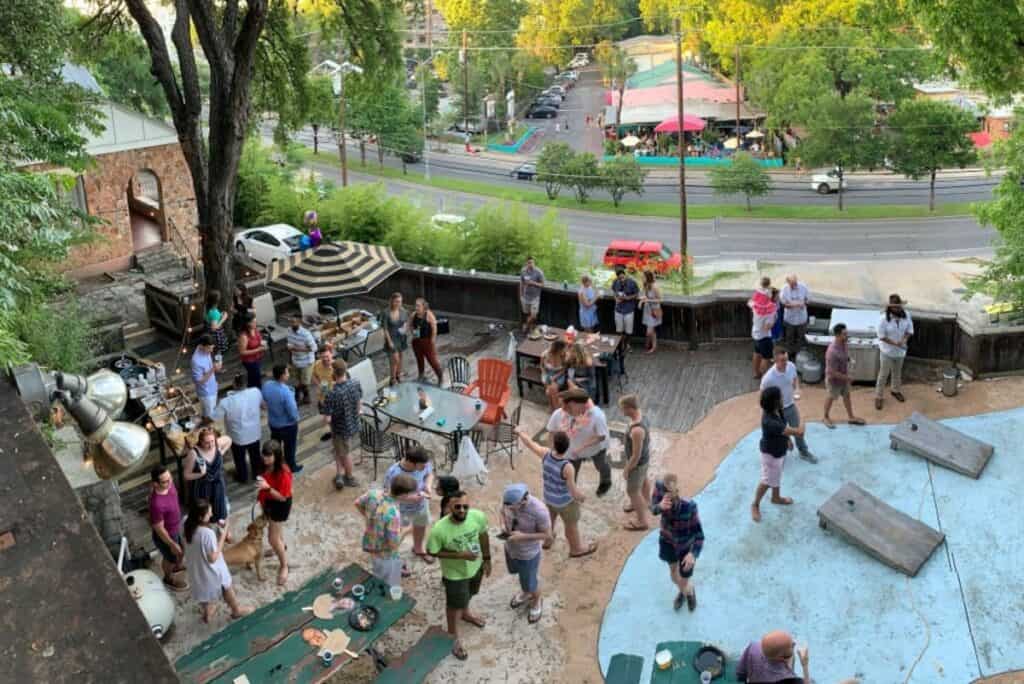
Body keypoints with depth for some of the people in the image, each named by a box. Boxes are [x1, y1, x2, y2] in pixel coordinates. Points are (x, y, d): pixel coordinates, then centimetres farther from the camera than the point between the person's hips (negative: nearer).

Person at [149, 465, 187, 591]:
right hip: (166, 535, -7)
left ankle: (178, 566, 64)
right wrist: (172, 544, -16)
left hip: (176, 528, 7)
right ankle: (169, 579, 53)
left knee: (182, 550, 32)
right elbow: (159, 529, -28)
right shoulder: (156, 504, -43)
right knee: (171, 558, 23)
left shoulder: (168, 483, -19)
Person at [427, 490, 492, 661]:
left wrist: (486, 558, 4)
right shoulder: (439, 529, -37)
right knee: (455, 605, 20)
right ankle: (453, 636, 47)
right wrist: (460, 555, -29)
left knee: (468, 595, 33)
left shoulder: (478, 516, -26)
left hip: (475, 566, 4)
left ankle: (465, 613, 66)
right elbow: (432, 551, -20)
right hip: (455, 574, -4)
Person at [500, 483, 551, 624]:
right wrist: (503, 525, -21)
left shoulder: (539, 510, -37)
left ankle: (536, 603, 51)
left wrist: (523, 536, -33)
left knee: (530, 584, 18)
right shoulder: (509, 500, -23)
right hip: (510, 547, 5)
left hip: (528, 553, -5)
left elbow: (547, 535, -24)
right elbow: (503, 512, 0)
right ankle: (525, 593, 63)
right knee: (518, 572, 32)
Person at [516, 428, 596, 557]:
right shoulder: (567, 467, -38)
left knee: (550, 517, 34)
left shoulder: (546, 454, -26)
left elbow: (529, 443, -8)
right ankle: (576, 549, 47)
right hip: (566, 502, -4)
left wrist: (520, 432, 11)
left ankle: (548, 539, 58)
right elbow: (573, 491, -28)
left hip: (549, 497, 5)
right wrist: (582, 497, -5)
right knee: (571, 526, 23)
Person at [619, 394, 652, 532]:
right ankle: (645, 502, 60)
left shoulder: (637, 430, -43)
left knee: (632, 491, 13)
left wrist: (626, 470, -15)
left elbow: (636, 456, -31)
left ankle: (642, 521, 32)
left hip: (637, 462, -8)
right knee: (643, 480, 33)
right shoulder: (641, 416, -15)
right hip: (644, 457, 8)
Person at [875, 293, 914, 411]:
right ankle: (878, 397, 17)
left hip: (900, 350, 4)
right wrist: (895, 343, -27)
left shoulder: (906, 315, -12)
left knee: (897, 372, 24)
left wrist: (903, 340, -21)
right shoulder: (884, 318, -25)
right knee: (883, 374, 5)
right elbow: (881, 336, -20)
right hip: (887, 351, -4)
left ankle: (896, 390, 47)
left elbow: (910, 330, -3)